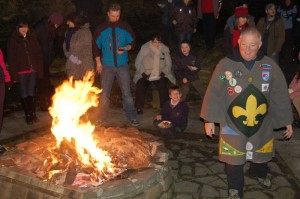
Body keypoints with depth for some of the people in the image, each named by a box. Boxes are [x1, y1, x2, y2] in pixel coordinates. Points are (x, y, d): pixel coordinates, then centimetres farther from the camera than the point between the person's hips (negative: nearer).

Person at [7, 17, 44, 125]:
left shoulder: (32, 37, 2)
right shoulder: (13, 39, -6)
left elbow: (38, 54, 4)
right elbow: (11, 58, -6)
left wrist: (39, 69, -1)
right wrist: (14, 74, -10)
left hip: (33, 70, 2)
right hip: (21, 71, -2)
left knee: (32, 93, 11)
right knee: (24, 94, 6)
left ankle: (33, 113, 23)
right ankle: (28, 115, 17)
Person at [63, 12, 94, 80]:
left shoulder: (85, 32, -4)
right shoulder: (68, 32, 13)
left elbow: (87, 49, -8)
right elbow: (65, 47, 11)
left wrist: (79, 59, -11)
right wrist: (70, 56, -6)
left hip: (84, 66, -5)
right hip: (72, 66, 5)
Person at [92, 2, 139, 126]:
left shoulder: (125, 27, 2)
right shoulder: (101, 29, 2)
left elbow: (133, 42, 8)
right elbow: (96, 46, 7)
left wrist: (125, 48, -14)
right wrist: (98, 63, 2)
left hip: (122, 66, 0)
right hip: (107, 66, 1)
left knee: (126, 93, 2)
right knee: (104, 93, 6)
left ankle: (132, 117, 12)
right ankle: (102, 118, 18)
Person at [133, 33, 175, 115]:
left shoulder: (165, 49, 1)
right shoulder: (145, 47, -5)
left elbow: (168, 64, 6)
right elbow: (138, 62, -3)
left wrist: (163, 72, -10)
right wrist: (143, 73, -14)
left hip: (160, 75, 1)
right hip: (146, 75, -1)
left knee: (163, 87, -26)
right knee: (140, 87, -25)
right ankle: (139, 108, -5)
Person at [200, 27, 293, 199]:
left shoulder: (270, 66, -9)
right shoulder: (226, 64, -16)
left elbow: (281, 95, -2)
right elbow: (214, 94, -11)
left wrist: (287, 121, 2)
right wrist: (209, 120, -9)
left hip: (262, 124, 3)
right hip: (233, 124, -3)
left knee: (261, 155, 25)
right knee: (234, 159, 11)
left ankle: (259, 173, 58)